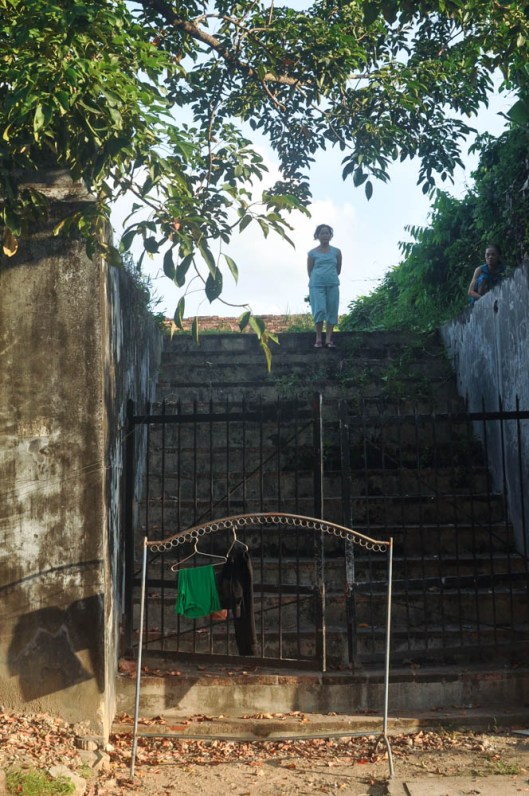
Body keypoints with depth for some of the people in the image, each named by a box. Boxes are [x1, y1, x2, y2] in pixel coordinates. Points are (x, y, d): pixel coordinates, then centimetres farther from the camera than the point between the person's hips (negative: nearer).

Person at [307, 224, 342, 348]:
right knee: (319, 310, -11)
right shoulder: (312, 253, 4)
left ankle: (328, 339, 2)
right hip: (316, 285, -2)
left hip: (333, 285, 2)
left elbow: (338, 269, 16)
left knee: (332, 311, -1)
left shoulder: (336, 252, 9)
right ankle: (318, 339, -3)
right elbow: (309, 270, 8)